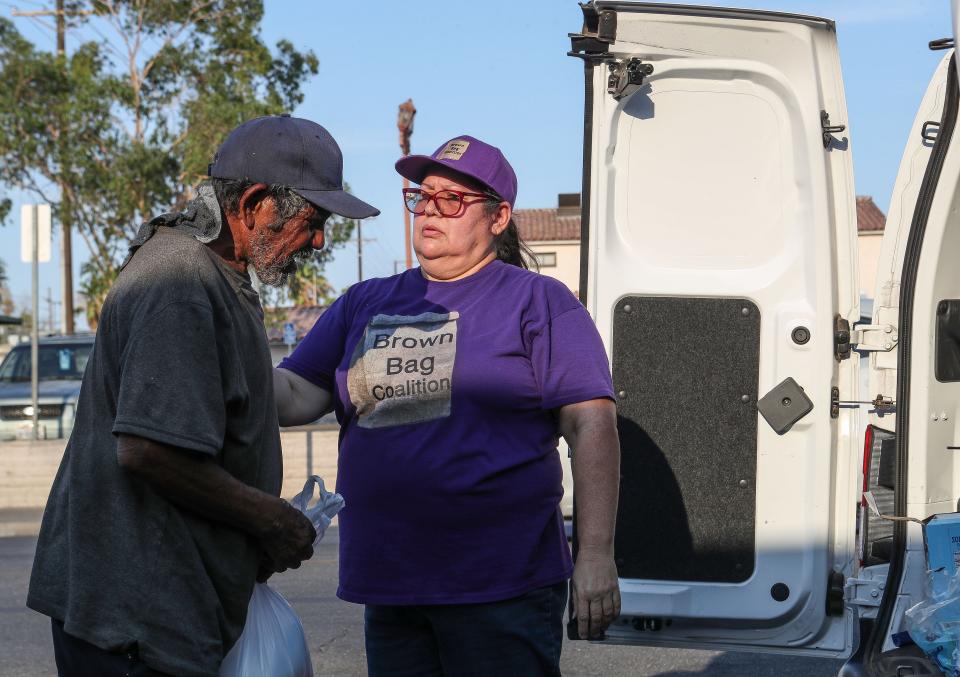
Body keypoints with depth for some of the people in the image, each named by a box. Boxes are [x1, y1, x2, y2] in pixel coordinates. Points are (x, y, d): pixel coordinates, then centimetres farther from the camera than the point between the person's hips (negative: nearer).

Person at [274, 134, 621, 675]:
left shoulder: (537, 301, 0)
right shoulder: (364, 305, 15)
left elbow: (592, 425, -6)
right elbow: (295, 396, 8)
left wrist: (596, 555, -13)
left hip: (502, 589, -5)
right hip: (388, 589, 5)